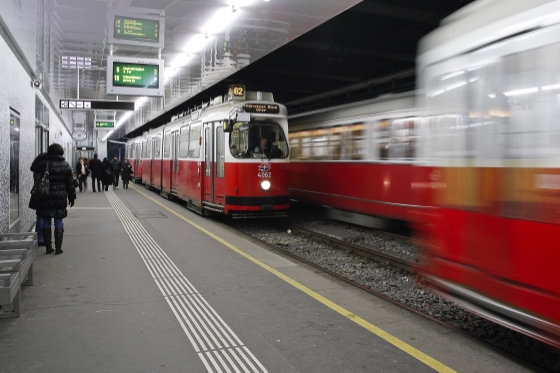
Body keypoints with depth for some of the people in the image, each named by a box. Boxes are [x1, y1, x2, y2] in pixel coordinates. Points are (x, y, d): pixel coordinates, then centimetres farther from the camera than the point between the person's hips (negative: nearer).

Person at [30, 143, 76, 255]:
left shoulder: (43, 164, -6)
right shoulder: (65, 165, -3)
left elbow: (33, 167, 16)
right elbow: (70, 183, 2)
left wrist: (41, 157, 18)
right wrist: (72, 197, 11)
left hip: (45, 199, 0)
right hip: (60, 199, 0)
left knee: (46, 222, 10)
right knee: (59, 223, 7)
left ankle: (48, 247, 14)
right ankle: (58, 248, 7)